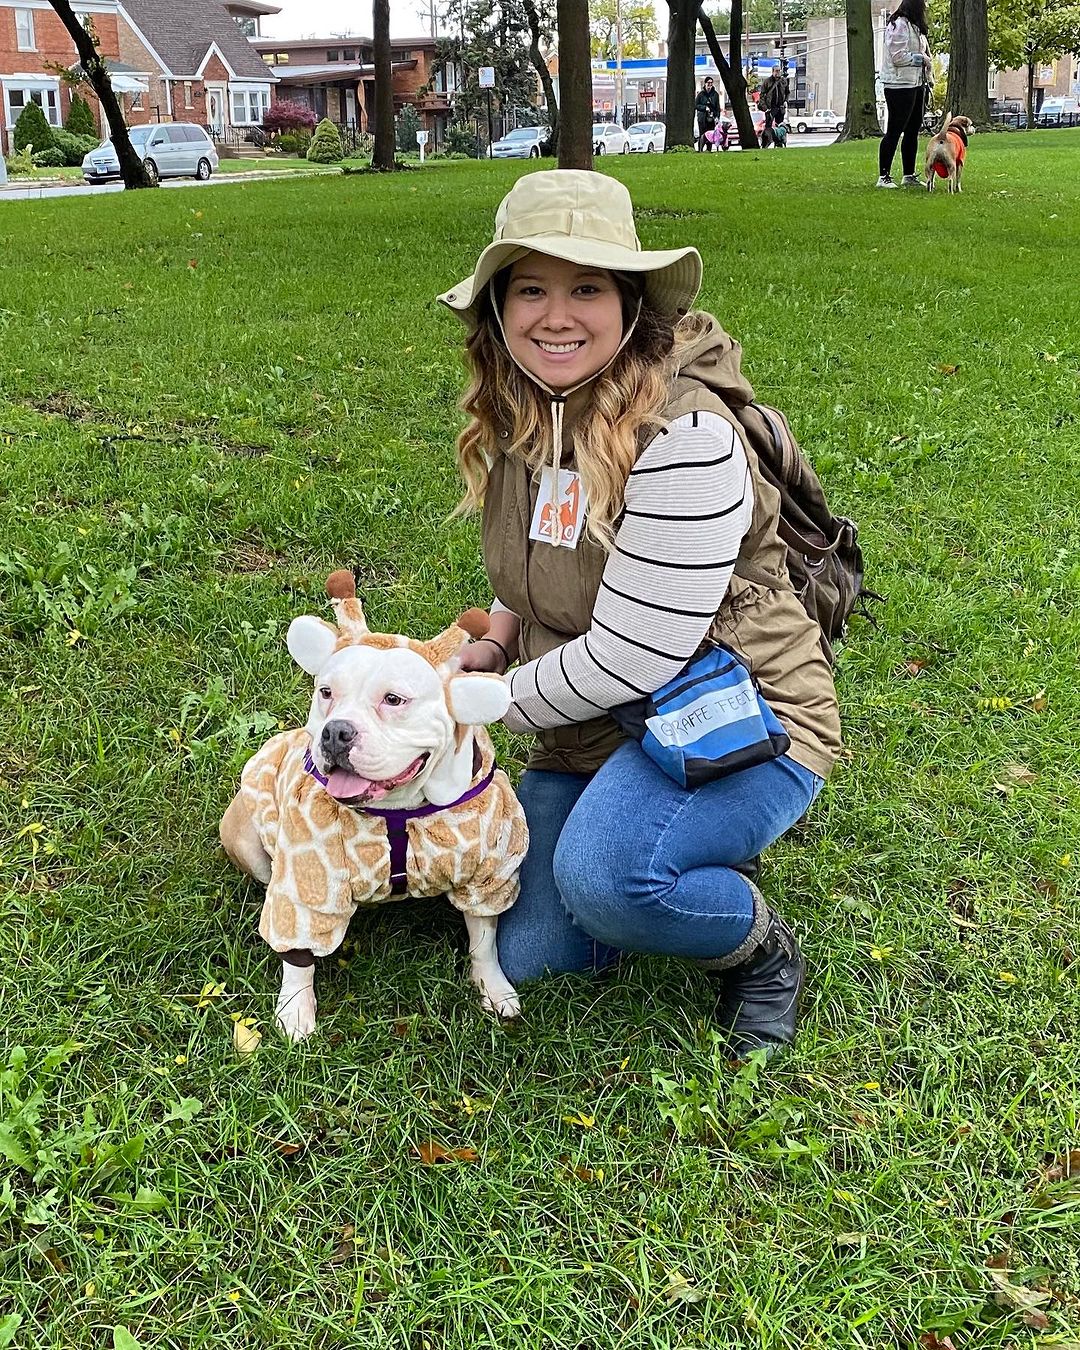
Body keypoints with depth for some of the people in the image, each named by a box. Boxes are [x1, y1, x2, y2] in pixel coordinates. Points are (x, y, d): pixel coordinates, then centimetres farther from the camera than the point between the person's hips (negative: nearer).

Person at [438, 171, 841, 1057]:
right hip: (592, 732, 8)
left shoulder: (684, 437, -26)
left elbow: (633, 658, -26)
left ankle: (765, 950, -3)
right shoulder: (519, 419, 0)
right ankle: (698, 854, 26)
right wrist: (494, 642, -2)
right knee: (525, 955, 4)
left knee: (604, 877, -35)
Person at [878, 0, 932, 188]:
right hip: (900, 85, -10)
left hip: (916, 84, 10)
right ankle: (883, 177, -5)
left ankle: (909, 175, 17)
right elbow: (898, 57, -19)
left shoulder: (914, 26, 18)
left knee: (912, 131, 11)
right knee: (894, 132, -8)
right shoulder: (899, 25, -12)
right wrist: (921, 58, -11)